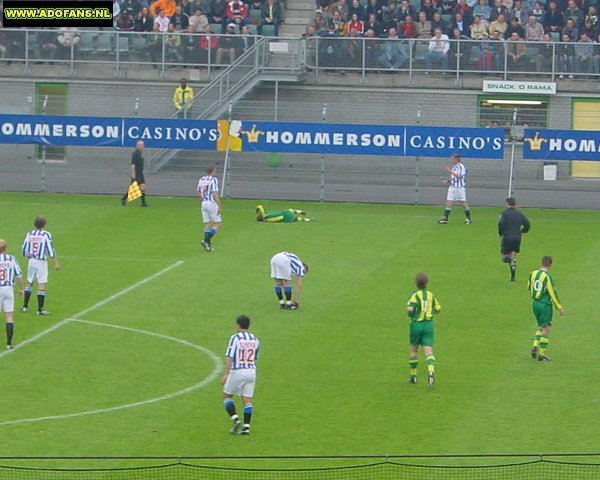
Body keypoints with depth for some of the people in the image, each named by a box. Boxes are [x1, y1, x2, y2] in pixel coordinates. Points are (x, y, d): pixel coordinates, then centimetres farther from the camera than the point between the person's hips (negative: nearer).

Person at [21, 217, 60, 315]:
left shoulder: (29, 234, 2)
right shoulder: (46, 235, -12)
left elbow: (24, 249, 8)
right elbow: (50, 250, -14)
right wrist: (56, 263, -9)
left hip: (31, 261, 5)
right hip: (41, 262, -5)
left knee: (29, 283, 19)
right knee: (42, 285, -1)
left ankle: (25, 306, 23)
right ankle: (40, 309, -3)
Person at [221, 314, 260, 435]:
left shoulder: (235, 338, -9)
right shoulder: (255, 339, 9)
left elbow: (229, 357, -15)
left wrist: (225, 374, -15)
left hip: (237, 371, -5)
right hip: (251, 371, 5)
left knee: (227, 396, 11)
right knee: (247, 400, 6)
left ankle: (235, 420, -4)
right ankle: (246, 426, 0)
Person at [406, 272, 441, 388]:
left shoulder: (416, 295, -10)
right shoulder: (431, 295, 3)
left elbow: (409, 309, -22)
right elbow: (438, 309, 12)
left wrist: (410, 314, 0)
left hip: (416, 325, -2)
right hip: (428, 324, 2)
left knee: (414, 350, 18)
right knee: (428, 352, -6)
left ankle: (413, 375, 25)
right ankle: (431, 372, -31)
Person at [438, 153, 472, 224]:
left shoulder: (461, 166, -12)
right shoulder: (454, 166, 13)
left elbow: (459, 176, -22)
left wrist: (450, 171, -20)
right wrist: (448, 180, 7)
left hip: (460, 187, -7)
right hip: (452, 186, 7)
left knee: (463, 203, 1)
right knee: (448, 202, -1)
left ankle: (468, 218, 15)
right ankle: (445, 218, -1)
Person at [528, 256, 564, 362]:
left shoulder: (533, 274, 1)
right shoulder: (548, 277, -18)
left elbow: (529, 288, 14)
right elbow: (553, 293, -15)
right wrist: (559, 308, -6)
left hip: (535, 304, 6)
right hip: (545, 305, -6)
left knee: (541, 327, 21)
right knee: (546, 329, 2)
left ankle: (535, 345, 3)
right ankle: (541, 354, 2)